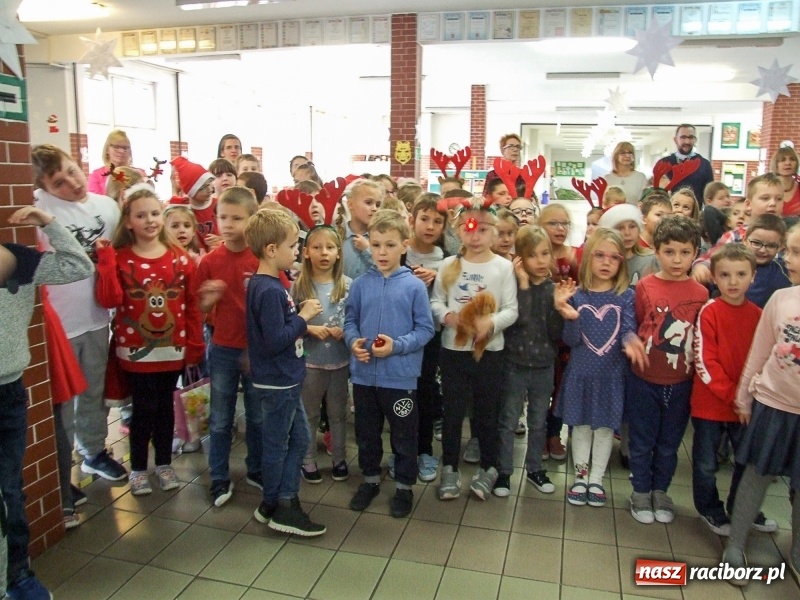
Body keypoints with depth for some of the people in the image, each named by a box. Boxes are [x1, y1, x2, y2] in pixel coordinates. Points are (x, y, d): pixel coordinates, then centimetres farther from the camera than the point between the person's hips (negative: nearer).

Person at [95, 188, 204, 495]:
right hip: (136, 349, -2)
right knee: (144, 408, 4)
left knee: (165, 405, 13)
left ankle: (164, 464, 30)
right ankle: (138, 468, 23)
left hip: (172, 347, 2)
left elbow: (191, 304, 2)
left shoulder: (179, 257, 0)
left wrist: (195, 344, 1)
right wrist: (105, 259, -20)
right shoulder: (120, 258, -4)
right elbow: (110, 300, -18)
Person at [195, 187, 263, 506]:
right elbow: (202, 310, 2)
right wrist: (210, 298, -20)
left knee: (258, 416, 15)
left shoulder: (264, 258, -9)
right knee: (220, 420, 12)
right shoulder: (209, 261, -4)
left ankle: (256, 470, 34)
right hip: (223, 350, 1)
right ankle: (219, 479, 28)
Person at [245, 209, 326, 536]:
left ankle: (283, 503, 28)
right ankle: (278, 508, 25)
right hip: (276, 382, -9)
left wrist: (304, 321, 2)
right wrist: (303, 316, -17)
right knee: (277, 445, 7)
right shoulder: (269, 290, -23)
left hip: (285, 379, 9)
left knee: (300, 439, 17)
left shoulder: (267, 284, 6)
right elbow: (275, 341, -26)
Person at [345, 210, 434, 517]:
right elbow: (350, 320, 7)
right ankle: (370, 478, 41)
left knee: (403, 436, 13)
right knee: (366, 433, 20)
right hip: (364, 374, 3)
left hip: (400, 376, -3)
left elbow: (425, 329, -7)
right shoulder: (360, 284, -2)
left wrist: (397, 345, -20)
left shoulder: (414, 286, -10)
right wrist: (353, 341, -13)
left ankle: (404, 486, 33)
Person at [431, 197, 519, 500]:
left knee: (487, 411, 13)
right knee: (452, 411, 10)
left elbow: (511, 310, -6)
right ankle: (450, 468, 26)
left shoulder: (503, 267, -5)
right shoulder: (449, 264, 0)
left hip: (489, 350, -1)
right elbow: (435, 301, 3)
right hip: (452, 349, 1)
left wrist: (491, 322, -24)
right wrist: (447, 316, -18)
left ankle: (488, 467, 31)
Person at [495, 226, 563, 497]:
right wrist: (524, 283, -26)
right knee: (508, 421, 8)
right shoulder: (514, 284, -11)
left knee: (538, 422, 17)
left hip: (544, 364, 3)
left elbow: (557, 332, -6)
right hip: (515, 363, -3)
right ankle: (503, 471, 21)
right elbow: (518, 319, -26)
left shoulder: (555, 288, -2)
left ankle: (535, 468, 33)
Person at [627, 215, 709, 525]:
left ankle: (660, 491, 35)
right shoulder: (644, 287, -9)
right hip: (644, 379, -1)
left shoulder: (701, 293, -4)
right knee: (642, 441, 12)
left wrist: (699, 373, 1)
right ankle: (641, 492, 30)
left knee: (669, 443, 16)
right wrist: (635, 350, -7)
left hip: (681, 381, 2)